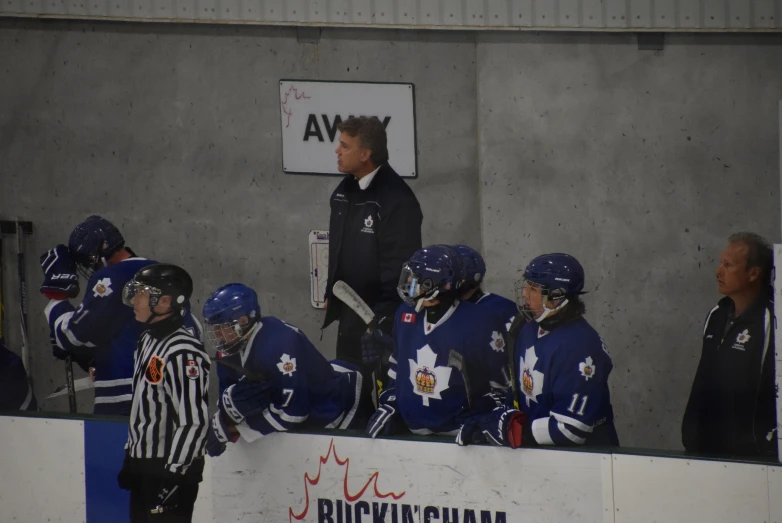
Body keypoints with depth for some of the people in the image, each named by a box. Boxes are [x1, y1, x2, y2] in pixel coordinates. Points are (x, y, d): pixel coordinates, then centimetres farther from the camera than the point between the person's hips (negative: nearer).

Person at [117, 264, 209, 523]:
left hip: (172, 471, -10)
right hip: (144, 468, 10)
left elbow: (194, 422, -23)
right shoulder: (148, 341, 12)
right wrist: (130, 458, 22)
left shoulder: (184, 353, -20)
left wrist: (173, 476, -24)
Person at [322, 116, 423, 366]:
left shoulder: (396, 198, -18)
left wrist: (383, 316, -22)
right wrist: (331, 294, 20)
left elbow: (400, 263, -21)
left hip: (384, 317, -9)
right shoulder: (344, 192, 10)